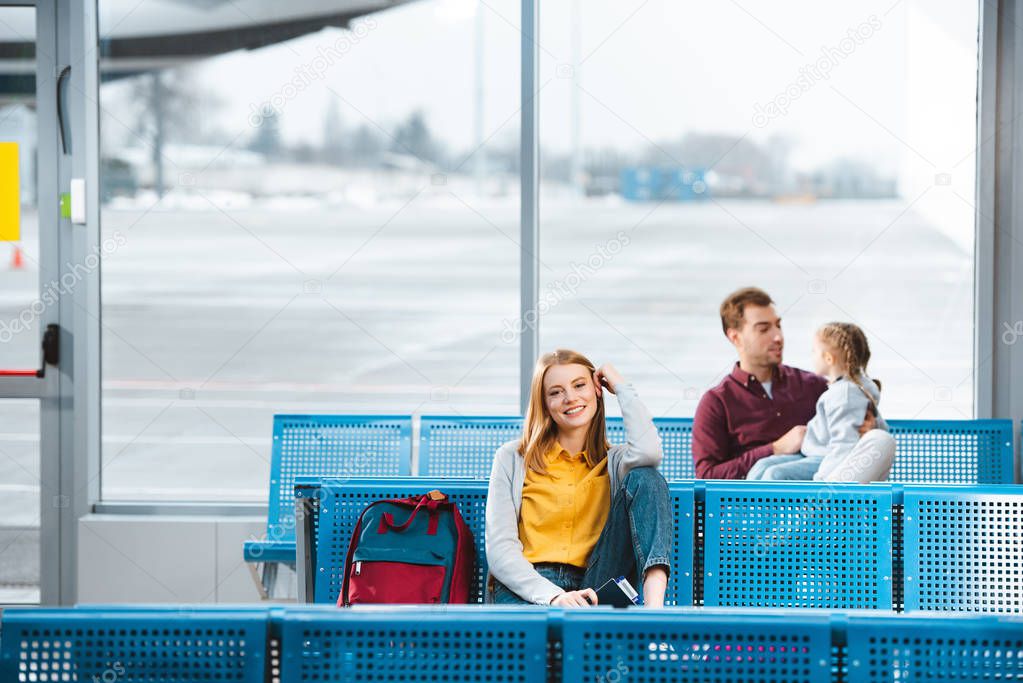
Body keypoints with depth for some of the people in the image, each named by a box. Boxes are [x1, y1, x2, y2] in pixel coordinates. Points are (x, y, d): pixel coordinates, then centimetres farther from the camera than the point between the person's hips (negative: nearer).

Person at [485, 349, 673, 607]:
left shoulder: (613, 462, 18)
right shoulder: (512, 459, 15)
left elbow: (648, 452, -10)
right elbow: (500, 549, 3)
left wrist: (620, 386, 8)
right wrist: (553, 595, -17)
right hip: (526, 590, -4)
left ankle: (654, 602, -32)